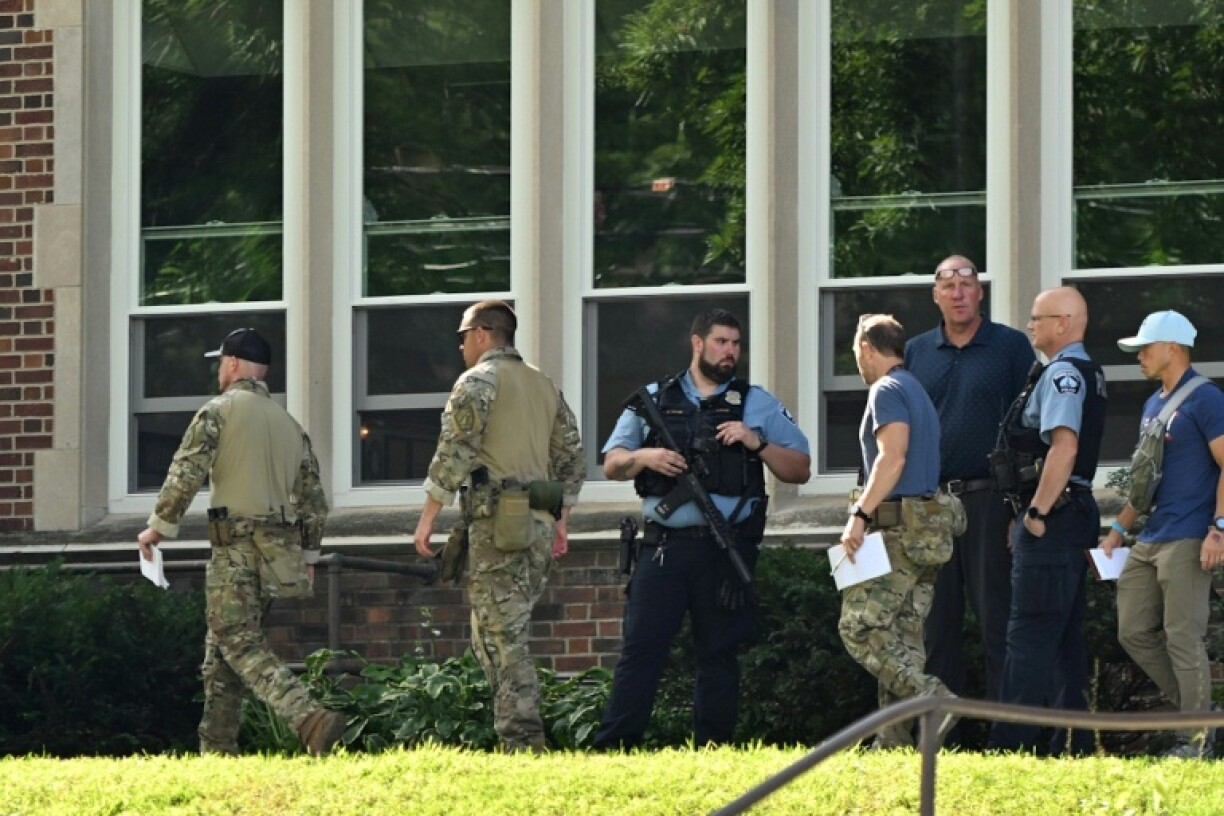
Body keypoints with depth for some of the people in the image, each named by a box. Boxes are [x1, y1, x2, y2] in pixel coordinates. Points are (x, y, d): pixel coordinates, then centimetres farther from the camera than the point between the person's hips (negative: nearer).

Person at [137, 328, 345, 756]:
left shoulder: (218, 411, -4)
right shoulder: (289, 424, 17)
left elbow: (186, 474, -14)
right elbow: (314, 499, 16)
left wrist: (159, 526, -6)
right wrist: (308, 556, 22)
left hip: (235, 547, -7)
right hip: (281, 548, 7)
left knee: (241, 644, -12)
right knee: (223, 645, 15)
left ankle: (309, 718, -32)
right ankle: (217, 749, 15)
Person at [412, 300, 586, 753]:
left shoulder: (478, 381, -5)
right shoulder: (544, 386, 18)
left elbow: (454, 452, -13)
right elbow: (572, 458, 20)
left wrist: (428, 517, -10)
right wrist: (561, 519, 25)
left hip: (497, 524, -8)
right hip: (540, 524, 8)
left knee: (503, 636, -8)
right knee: (495, 632, 14)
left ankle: (522, 741, -13)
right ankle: (521, 728, 8)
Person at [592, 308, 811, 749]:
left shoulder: (758, 404, 12)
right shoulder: (654, 399, 13)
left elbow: (800, 469, 9)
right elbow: (612, 464, 13)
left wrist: (757, 443, -7)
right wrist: (646, 457, -7)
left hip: (727, 550, 0)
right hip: (664, 545, 0)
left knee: (719, 654, 4)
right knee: (640, 647, -4)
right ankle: (612, 750, -5)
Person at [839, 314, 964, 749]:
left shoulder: (886, 391, -8)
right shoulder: (917, 391, 22)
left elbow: (893, 458, -20)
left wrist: (860, 514, -24)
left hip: (899, 528, -10)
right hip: (927, 529, 10)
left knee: (860, 628, -10)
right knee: (902, 637, 8)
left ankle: (933, 698, -22)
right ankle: (896, 740, 5)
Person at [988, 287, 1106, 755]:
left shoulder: (1063, 374, -13)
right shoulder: (1088, 373, 18)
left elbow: (1064, 446, -25)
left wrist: (1037, 513, -22)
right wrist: (1031, 513, 20)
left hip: (1051, 521, -10)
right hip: (1075, 515, 10)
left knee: (1029, 636, -11)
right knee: (1065, 636, 12)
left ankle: (1010, 746, -13)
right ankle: (1073, 743, 13)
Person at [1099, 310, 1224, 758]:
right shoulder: (1153, 403, 19)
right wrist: (1119, 528, 23)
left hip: (1187, 542, -9)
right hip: (1149, 542, 9)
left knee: (1183, 639, -8)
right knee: (1134, 632, 7)